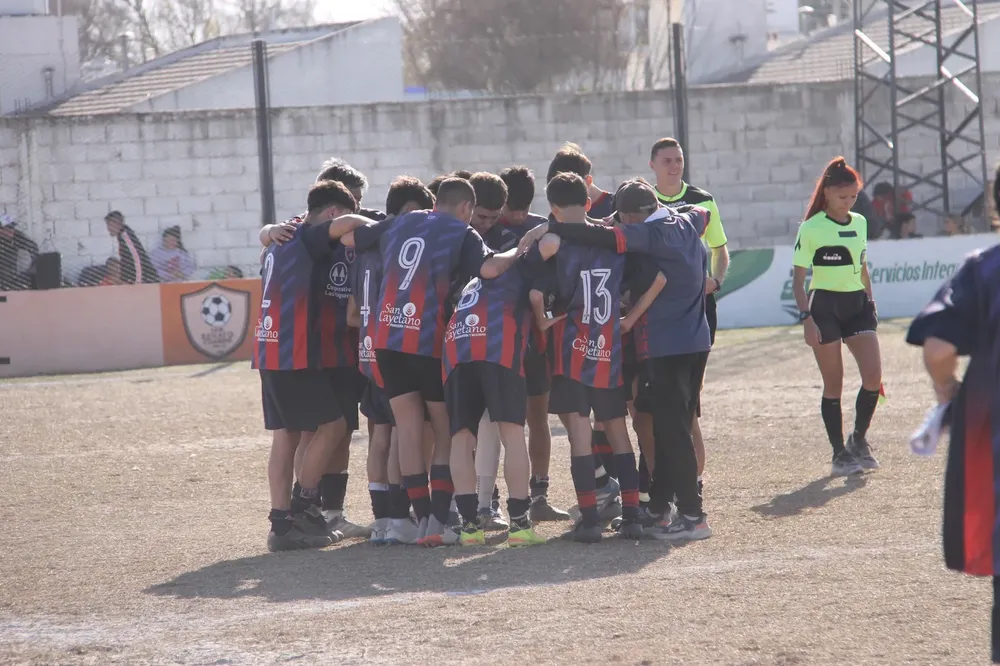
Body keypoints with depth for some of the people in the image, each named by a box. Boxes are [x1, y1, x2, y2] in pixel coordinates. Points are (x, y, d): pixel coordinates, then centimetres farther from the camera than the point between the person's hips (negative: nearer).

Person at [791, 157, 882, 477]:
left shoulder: (860, 223, 10)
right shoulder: (811, 229, -7)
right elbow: (798, 277, -6)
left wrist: (871, 302, 18)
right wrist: (806, 318, -14)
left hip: (858, 304, 5)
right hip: (825, 306, -5)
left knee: (873, 376, -8)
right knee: (834, 384, 0)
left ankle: (859, 439, 12)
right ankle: (840, 453, 9)